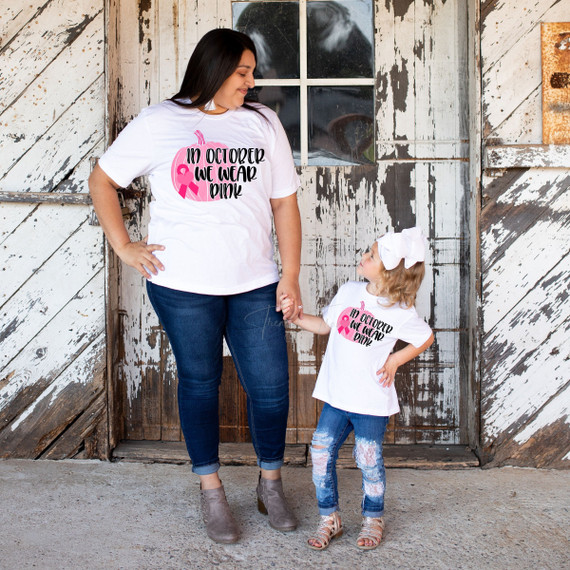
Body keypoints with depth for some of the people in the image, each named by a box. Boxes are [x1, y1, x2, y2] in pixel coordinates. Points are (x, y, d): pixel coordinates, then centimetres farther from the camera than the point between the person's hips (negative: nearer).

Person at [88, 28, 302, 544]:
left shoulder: (263, 122, 7)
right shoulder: (158, 123, 0)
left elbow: (285, 202, 7)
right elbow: (101, 180, 7)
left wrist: (291, 275, 1)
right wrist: (125, 247, 0)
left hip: (255, 284, 2)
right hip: (184, 286, -2)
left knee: (271, 386, 3)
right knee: (199, 384, 9)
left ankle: (271, 484, 27)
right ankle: (212, 492, 26)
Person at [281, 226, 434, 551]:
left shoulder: (401, 313, -10)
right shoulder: (348, 292, 2)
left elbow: (427, 338, 7)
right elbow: (325, 325, 14)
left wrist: (395, 359, -1)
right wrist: (296, 315, 2)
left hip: (372, 402, -4)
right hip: (337, 396, 4)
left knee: (369, 460, 3)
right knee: (321, 452, 1)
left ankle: (373, 520, 27)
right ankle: (330, 518, 17)